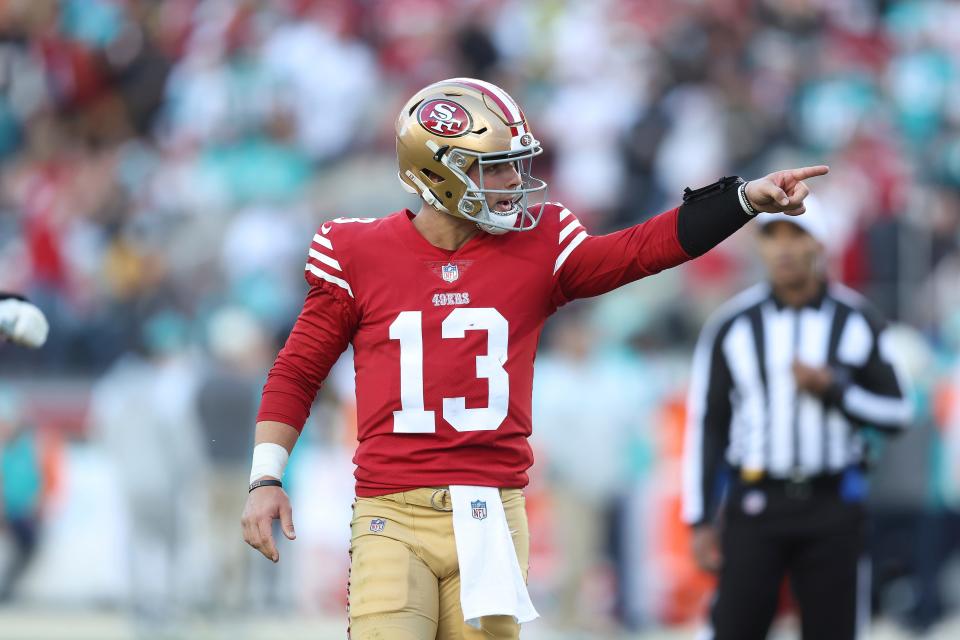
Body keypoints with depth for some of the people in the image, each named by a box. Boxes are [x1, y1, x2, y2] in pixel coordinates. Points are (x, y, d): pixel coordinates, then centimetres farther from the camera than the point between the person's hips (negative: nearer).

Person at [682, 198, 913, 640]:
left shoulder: (859, 322, 4)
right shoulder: (732, 326, 1)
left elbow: (896, 414, 6)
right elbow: (705, 426, 3)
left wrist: (832, 389, -12)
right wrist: (701, 520, -1)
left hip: (834, 506, 1)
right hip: (755, 504, -1)